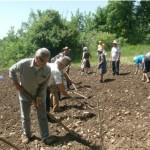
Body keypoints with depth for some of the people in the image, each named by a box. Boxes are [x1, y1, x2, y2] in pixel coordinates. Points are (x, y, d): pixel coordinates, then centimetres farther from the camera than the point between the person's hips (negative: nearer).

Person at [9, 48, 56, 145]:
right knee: (25, 116, 11)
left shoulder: (47, 70, -22)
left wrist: (39, 97, -12)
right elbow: (12, 70, -7)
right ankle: (26, 135, 32)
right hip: (25, 94, 0)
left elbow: (44, 85, -9)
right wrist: (16, 84, -8)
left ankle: (45, 137, 16)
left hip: (39, 95, 1)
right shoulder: (23, 64, -27)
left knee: (42, 116, 5)